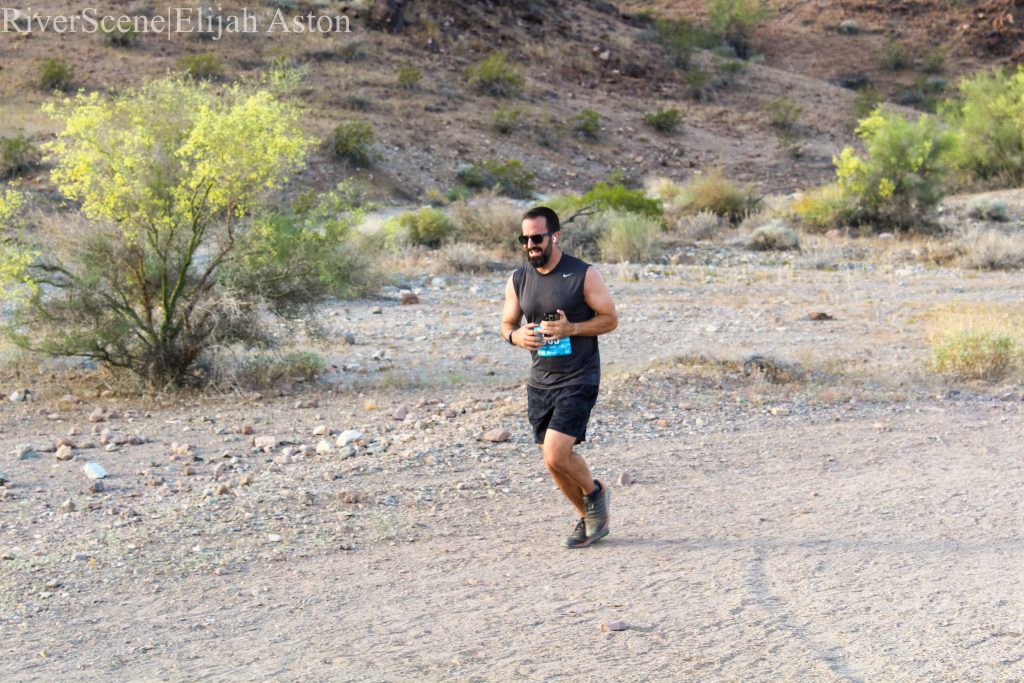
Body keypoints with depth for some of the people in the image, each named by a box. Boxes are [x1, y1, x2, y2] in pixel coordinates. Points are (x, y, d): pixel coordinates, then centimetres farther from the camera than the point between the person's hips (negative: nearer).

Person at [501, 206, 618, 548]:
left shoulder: (584, 275, -9)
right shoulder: (518, 280, 4)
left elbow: (610, 319, -5)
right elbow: (507, 324, 14)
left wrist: (571, 329, -20)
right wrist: (516, 336, -10)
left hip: (578, 380, -6)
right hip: (539, 381, 6)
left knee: (556, 456, -17)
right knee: (554, 460, 10)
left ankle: (595, 492, 14)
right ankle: (589, 518, 33)